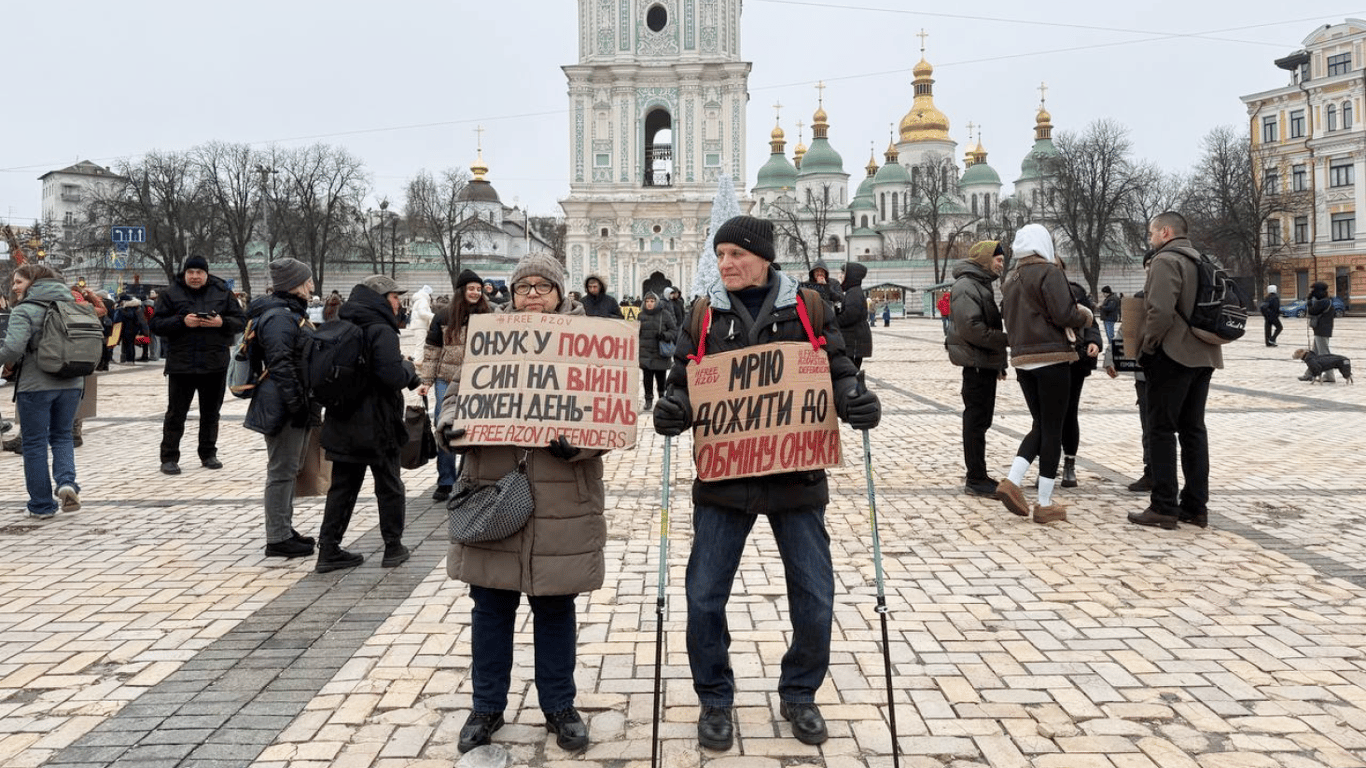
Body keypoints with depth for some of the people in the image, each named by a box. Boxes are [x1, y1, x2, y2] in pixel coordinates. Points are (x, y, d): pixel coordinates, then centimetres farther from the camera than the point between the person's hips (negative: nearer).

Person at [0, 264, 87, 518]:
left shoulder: (24, 310, -9)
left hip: (36, 385, -5)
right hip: (71, 383, 5)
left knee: (35, 443, 7)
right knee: (62, 436, 18)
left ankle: (42, 505, 12)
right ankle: (67, 482, -7)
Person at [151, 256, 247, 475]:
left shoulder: (223, 293, 6)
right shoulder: (171, 294, 1)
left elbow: (241, 321, 5)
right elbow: (156, 323, -3)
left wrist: (222, 322, -15)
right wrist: (182, 321, -18)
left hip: (215, 364, 2)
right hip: (181, 364, -2)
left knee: (211, 412, 12)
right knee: (176, 412, 2)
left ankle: (208, 454, 24)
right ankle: (169, 458, 9)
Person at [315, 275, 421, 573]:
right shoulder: (382, 332, -17)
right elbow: (394, 377, -26)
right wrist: (409, 367, -3)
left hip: (342, 423, 7)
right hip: (377, 426, -7)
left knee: (342, 486, 13)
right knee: (389, 487, 9)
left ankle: (329, 550, 14)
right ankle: (393, 548, 17)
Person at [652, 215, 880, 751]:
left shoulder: (807, 308, 2)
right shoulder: (703, 314, 5)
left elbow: (838, 372, 5)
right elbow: (682, 381, 8)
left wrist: (855, 402, -16)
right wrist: (672, 408, -14)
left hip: (796, 478, 0)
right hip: (723, 479, 1)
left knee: (814, 598, 6)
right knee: (704, 597, 2)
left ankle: (799, 695, 30)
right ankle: (715, 701, 24)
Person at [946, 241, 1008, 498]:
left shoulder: (982, 285, 20)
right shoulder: (966, 286, -13)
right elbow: (971, 328, -23)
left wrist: (1000, 362, 19)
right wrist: (1007, 340, -18)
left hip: (987, 363, 10)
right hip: (976, 363, -10)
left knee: (981, 420, 14)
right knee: (976, 421, -6)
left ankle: (978, 476, 23)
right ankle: (975, 480, -1)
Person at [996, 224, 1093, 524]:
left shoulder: (1011, 280, 12)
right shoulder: (1048, 272, -10)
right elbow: (1064, 314, -16)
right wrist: (1084, 316, 3)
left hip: (1022, 360, 7)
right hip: (1051, 358, -7)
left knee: (1040, 426, 16)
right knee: (1053, 430, 0)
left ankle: (1012, 481, -1)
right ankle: (1045, 504, 3)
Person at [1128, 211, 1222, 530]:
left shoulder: (1166, 260, -11)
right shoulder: (1200, 262, 17)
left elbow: (1160, 311, -22)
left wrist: (1146, 348, -11)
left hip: (1172, 356, -8)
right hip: (1203, 356, 9)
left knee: (1161, 430, -3)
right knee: (1193, 429, 11)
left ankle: (1164, 507, -2)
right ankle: (1196, 506, 14)